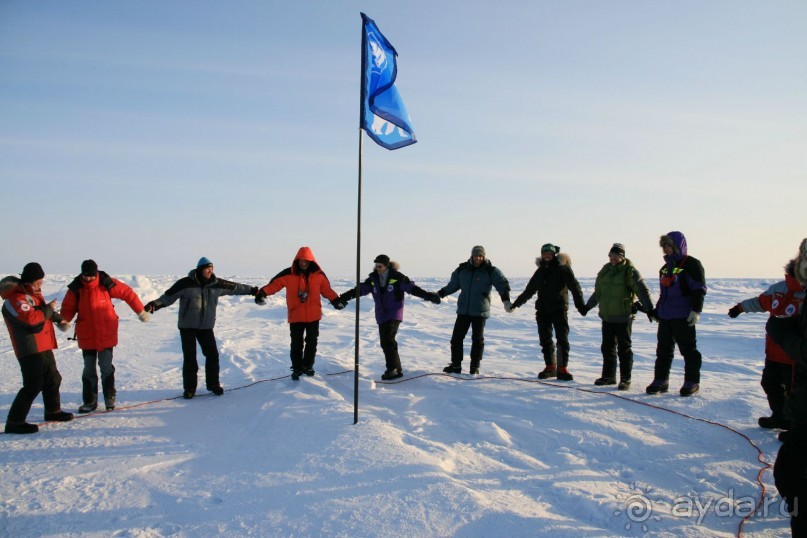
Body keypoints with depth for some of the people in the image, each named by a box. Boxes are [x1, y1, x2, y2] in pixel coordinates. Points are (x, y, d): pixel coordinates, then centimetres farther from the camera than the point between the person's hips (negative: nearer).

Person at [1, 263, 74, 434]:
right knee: (33, 385, -13)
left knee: (53, 379, 20)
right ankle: (14, 421, -8)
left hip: (43, 347, 10)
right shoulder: (16, 298, -17)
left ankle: (53, 411, 36)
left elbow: (42, 310, 32)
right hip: (30, 349, -10)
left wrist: (58, 319, 20)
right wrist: (49, 309, -14)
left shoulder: (32, 293, 14)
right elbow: (32, 319, -28)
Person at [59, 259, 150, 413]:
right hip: (86, 335, 2)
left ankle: (109, 397, 18)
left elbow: (127, 293, 0)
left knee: (106, 366, 2)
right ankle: (90, 401, 19)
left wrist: (140, 311, 5)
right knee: (89, 369, 9)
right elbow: (68, 308, 3)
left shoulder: (107, 284, -9)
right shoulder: (76, 288, -4)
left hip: (106, 334, -2)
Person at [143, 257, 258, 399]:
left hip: (206, 326, 3)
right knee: (190, 358, -1)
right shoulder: (186, 283, -13)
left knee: (213, 355, 2)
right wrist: (155, 304, -28)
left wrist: (253, 290, 17)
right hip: (187, 326, -3)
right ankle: (189, 388, 14)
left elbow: (234, 287, 10)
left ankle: (213, 384, 20)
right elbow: (169, 296, -13)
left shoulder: (217, 284, -2)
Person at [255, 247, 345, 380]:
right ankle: (297, 368, 19)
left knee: (311, 342, 10)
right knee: (296, 343, 5)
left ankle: (307, 366, 26)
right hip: (295, 316, -1)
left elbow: (327, 289, 9)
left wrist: (336, 300, 2)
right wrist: (262, 293, -25)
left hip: (313, 315, 2)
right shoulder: (288, 274, -7)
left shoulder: (318, 275, 0)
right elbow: (274, 284, -11)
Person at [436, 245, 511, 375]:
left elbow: (502, 285, -15)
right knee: (456, 337, 4)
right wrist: (439, 294, 10)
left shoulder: (491, 271, -6)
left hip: (480, 311, -3)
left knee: (477, 339, 3)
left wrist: (506, 300, -29)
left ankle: (474, 367, 15)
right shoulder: (462, 270, 5)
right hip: (463, 310, 3)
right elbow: (452, 285, 15)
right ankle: (456, 365, 15)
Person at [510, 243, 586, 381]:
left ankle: (562, 369, -1)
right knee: (545, 340, 8)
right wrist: (516, 303, 28)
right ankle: (550, 367, 19)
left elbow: (574, 286, -12)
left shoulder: (563, 268, -4)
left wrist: (580, 303, -25)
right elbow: (529, 290, 24)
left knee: (562, 339, -5)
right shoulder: (540, 271, 13)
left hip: (559, 309, -5)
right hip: (543, 310, 6)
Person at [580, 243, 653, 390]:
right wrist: (587, 306, 25)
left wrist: (648, 307, -28)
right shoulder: (605, 270, 10)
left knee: (624, 349, -1)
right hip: (606, 316, 6)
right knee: (607, 347, 13)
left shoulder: (630, 271, -9)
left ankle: (625, 379, 6)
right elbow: (598, 293, 21)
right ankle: (609, 376, 24)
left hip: (623, 318, -6)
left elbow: (642, 290, -17)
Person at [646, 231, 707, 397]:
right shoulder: (666, 267, 18)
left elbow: (699, 290, -12)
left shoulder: (691, 264, -7)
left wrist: (696, 310, -20)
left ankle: (692, 382, 11)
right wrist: (656, 310, 24)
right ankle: (660, 381, 16)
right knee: (663, 349, 9)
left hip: (683, 316, -8)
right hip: (665, 316, 8)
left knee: (688, 349, 1)